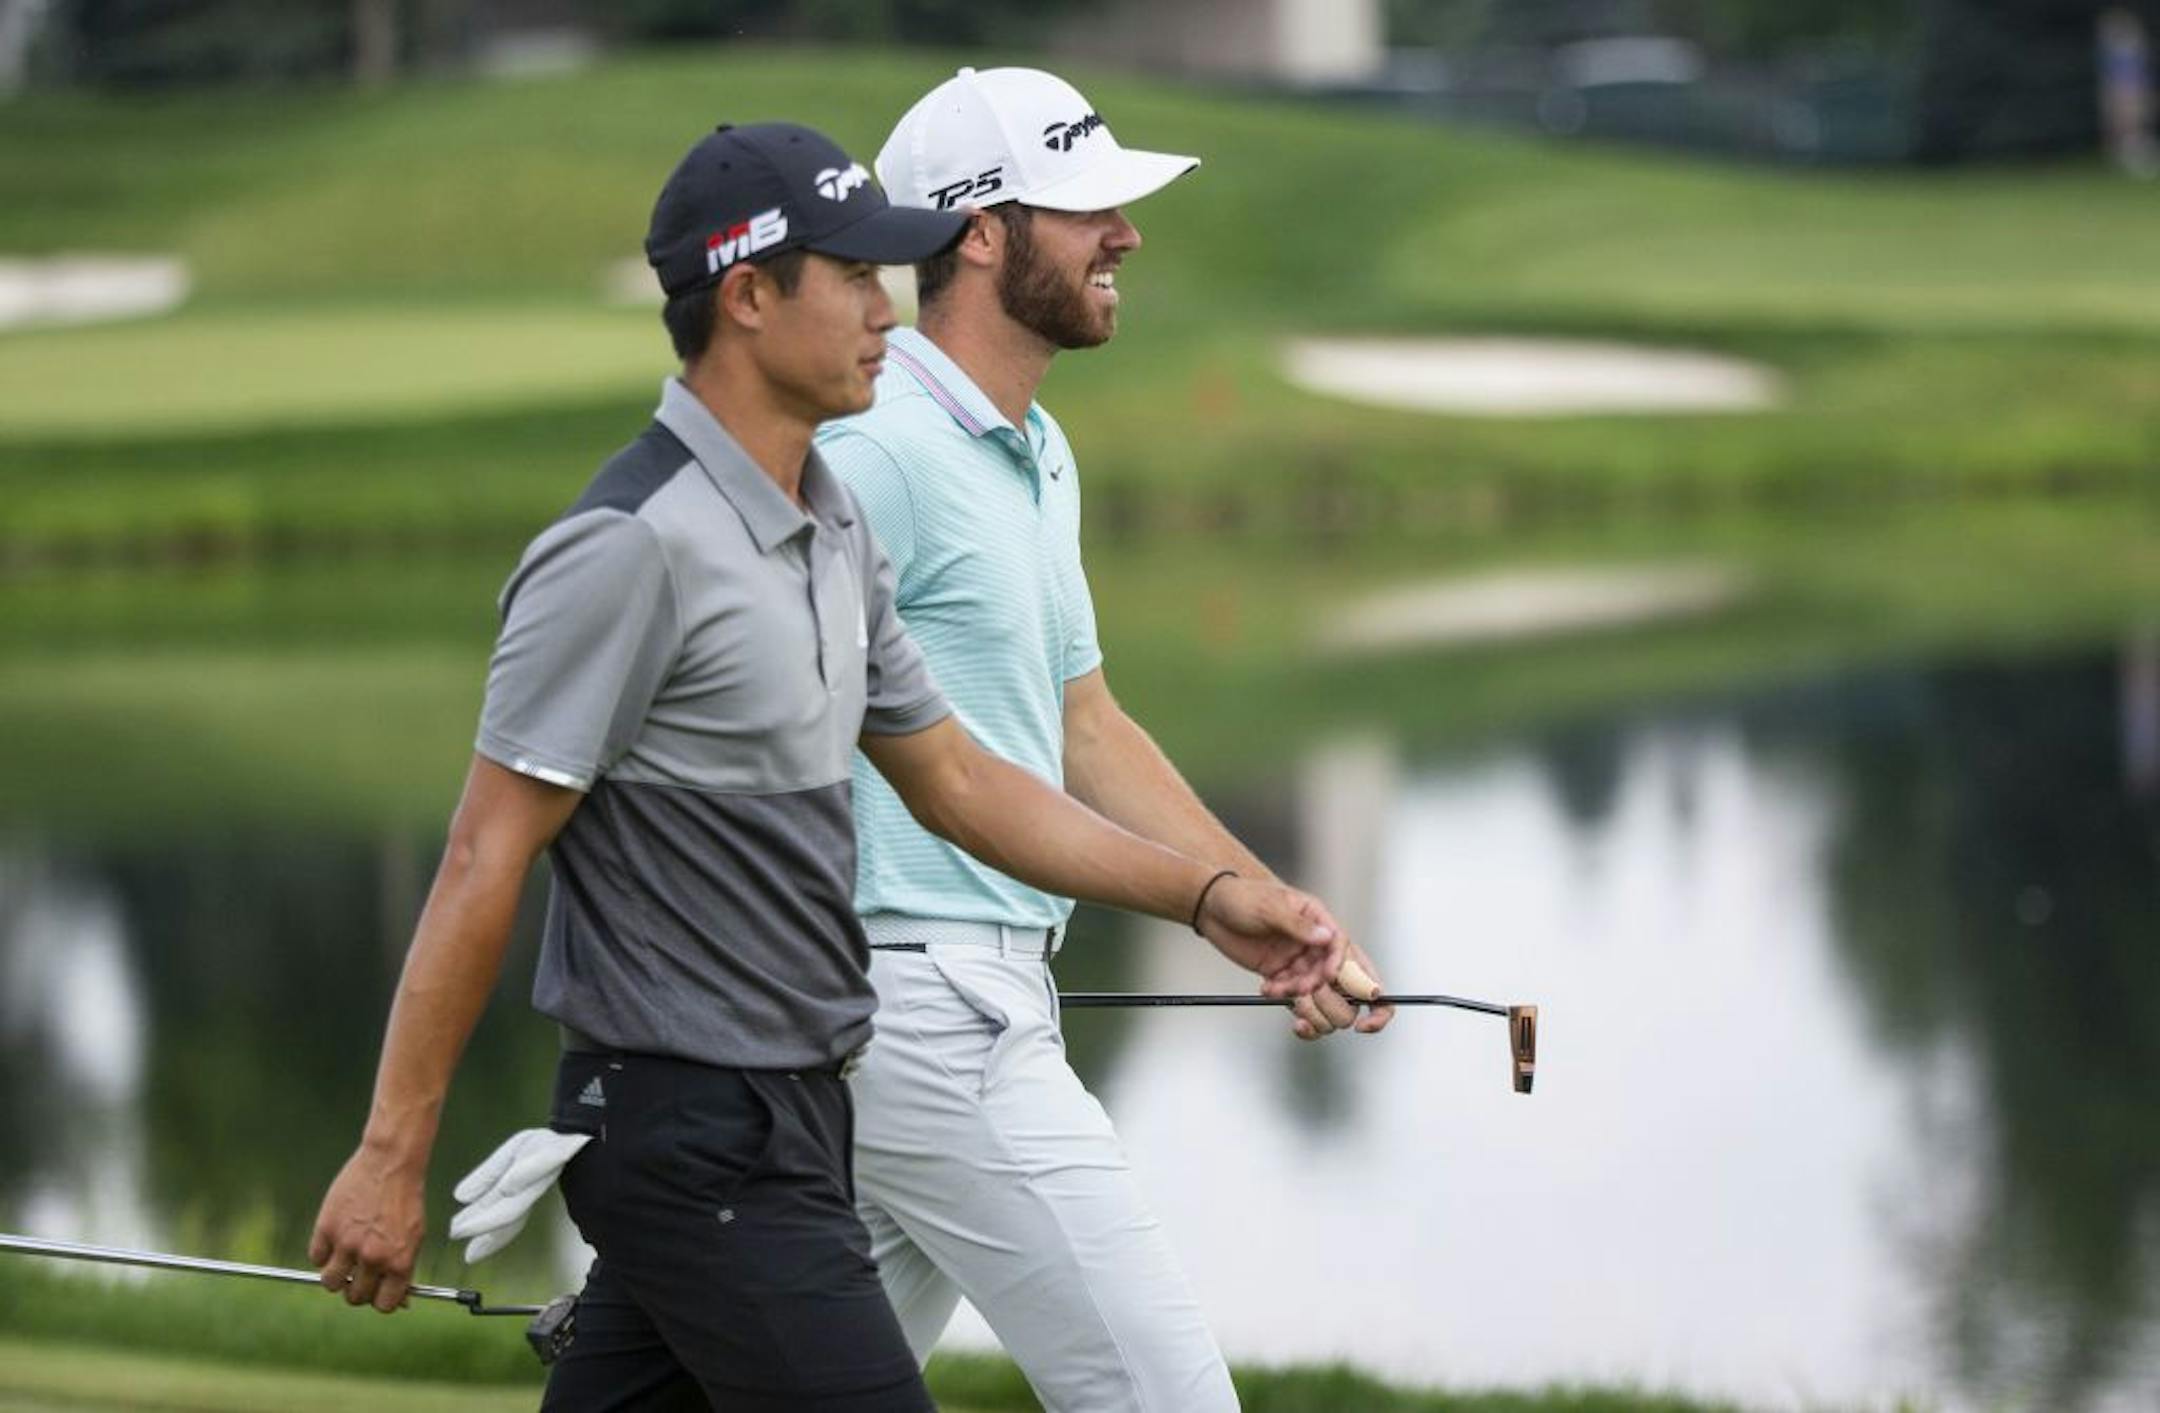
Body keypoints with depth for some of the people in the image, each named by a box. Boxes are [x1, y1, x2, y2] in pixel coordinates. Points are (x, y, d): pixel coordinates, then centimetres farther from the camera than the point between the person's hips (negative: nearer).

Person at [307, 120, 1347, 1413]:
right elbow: (486, 863, -17)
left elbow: (956, 778, 21)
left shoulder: (836, 538, 12)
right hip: (697, 1140, -9)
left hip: (788, 1110, 9)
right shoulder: (633, 547, -18)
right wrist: (391, 1155, -16)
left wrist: (1206, 896, 12)